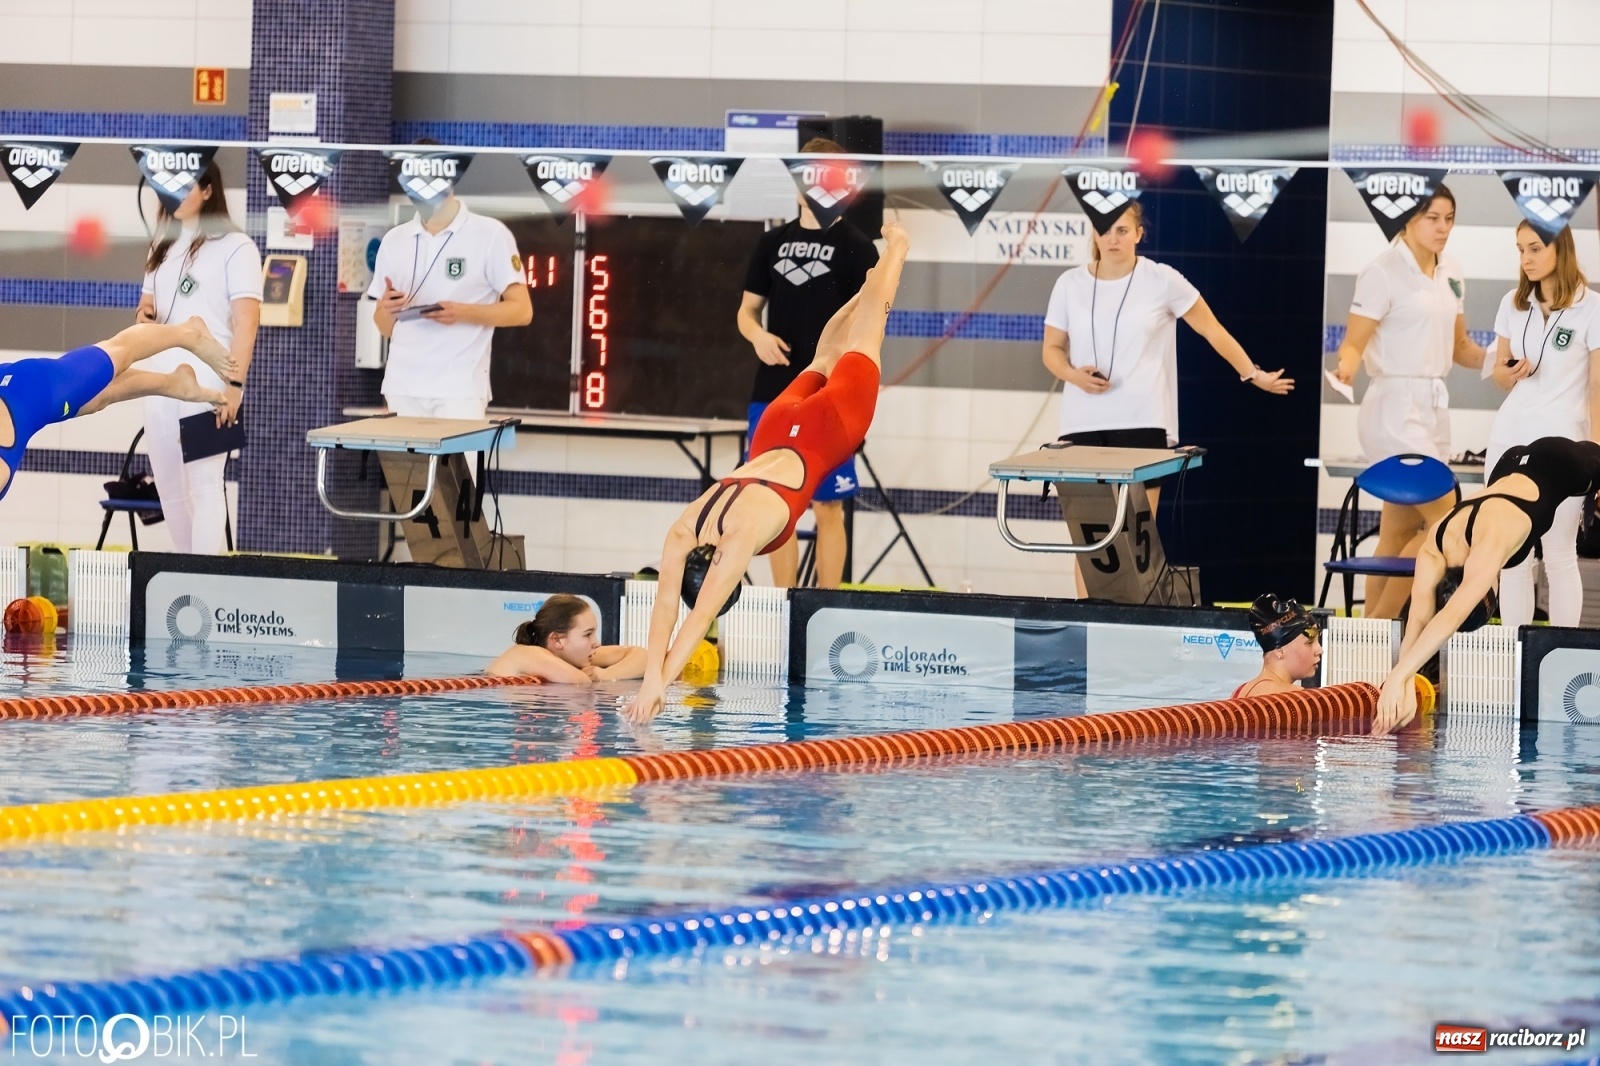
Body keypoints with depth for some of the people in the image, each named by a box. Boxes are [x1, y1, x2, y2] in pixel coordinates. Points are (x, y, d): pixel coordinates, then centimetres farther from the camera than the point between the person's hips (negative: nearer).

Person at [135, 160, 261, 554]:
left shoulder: (234, 246, -3)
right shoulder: (163, 247, 18)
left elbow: (247, 320, -10)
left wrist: (235, 385, -20)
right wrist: (144, 315, 0)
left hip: (208, 379, -7)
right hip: (160, 378, 7)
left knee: (204, 484, -12)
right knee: (169, 488, 7)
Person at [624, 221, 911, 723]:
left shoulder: (742, 536, -40)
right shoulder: (681, 536, -27)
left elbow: (702, 614, -43)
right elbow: (664, 606, -27)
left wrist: (661, 681, -46)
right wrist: (650, 677, -38)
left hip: (823, 432, -3)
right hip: (778, 434, 3)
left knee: (859, 348, 21)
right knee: (823, 361, 32)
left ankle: (894, 248, 44)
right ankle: (871, 283, 59)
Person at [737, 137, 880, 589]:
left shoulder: (855, 247, -2)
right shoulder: (773, 243, 12)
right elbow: (747, 310, 17)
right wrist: (758, 335, -7)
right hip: (772, 395, 5)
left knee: (827, 507, -2)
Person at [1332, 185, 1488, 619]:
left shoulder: (1451, 274, 11)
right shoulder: (1383, 273, -10)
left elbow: (1459, 347, 19)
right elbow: (1353, 343, -12)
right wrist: (1347, 367, -34)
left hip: (1435, 405, 7)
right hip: (1395, 406, -7)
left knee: (1399, 533, 6)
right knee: (1445, 520, -12)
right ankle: (1380, 623, -5)